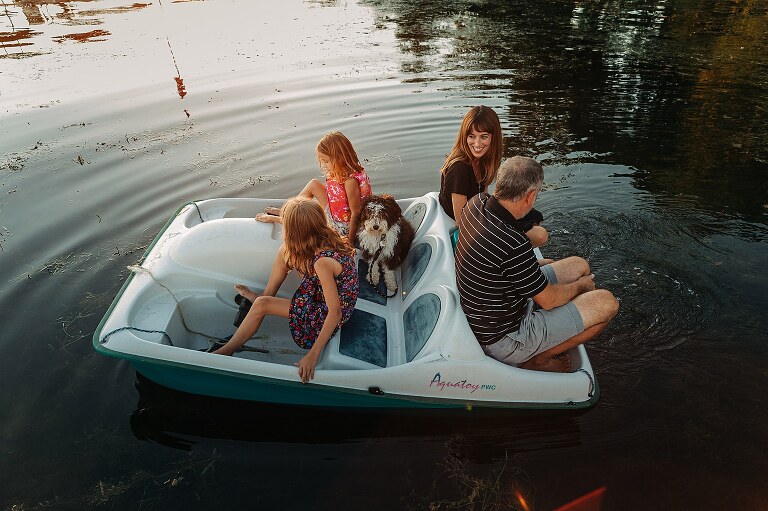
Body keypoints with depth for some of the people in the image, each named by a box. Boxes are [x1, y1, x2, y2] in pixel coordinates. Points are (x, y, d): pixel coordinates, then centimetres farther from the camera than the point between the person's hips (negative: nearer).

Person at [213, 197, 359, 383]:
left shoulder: (322, 261, -36)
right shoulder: (328, 237, -13)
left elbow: (335, 312, -34)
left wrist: (313, 354, -32)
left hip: (325, 314, -8)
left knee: (261, 305, -9)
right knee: (285, 251, 5)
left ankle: (226, 350, 14)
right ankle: (265, 297, 26)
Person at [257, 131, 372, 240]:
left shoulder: (350, 181, -30)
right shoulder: (339, 173, -2)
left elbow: (356, 213, -27)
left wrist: (350, 241, -24)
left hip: (341, 228, -9)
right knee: (314, 184, 6)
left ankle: (275, 219, 27)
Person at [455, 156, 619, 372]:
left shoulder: (476, 203, -10)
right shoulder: (513, 245, -35)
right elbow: (549, 300, -17)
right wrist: (581, 285, 2)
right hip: (504, 341, -8)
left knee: (579, 265, 14)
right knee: (606, 303, -5)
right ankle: (537, 360, 6)